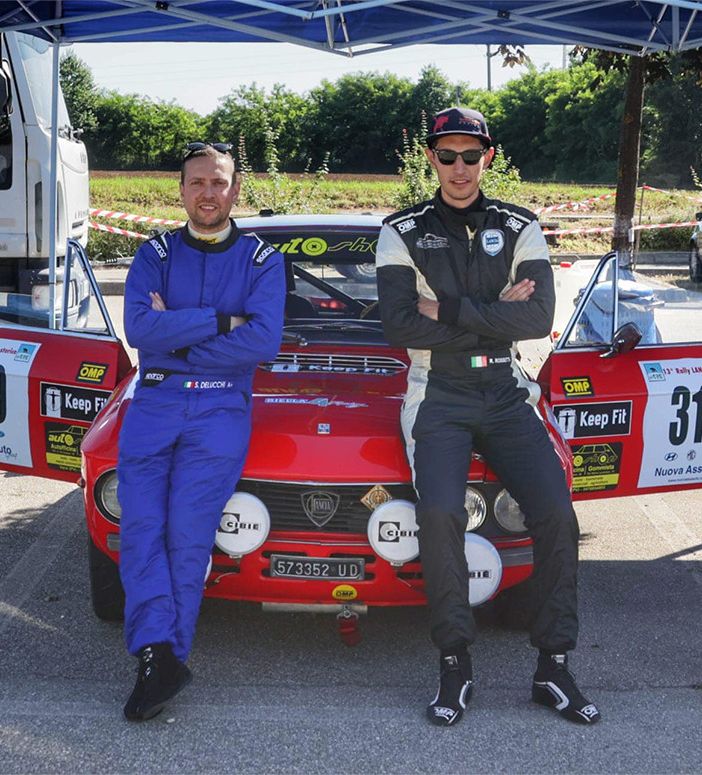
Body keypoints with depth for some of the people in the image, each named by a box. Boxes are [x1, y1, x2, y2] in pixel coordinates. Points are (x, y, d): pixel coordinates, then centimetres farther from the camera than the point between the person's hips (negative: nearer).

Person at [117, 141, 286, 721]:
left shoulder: (262, 260, 10)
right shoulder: (154, 255, 14)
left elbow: (264, 342, -7)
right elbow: (139, 329, -5)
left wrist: (174, 333, -6)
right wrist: (221, 320, -8)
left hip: (222, 407, -2)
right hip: (154, 403, 2)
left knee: (188, 535, -12)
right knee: (141, 528, -14)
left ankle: (161, 658, -7)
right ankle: (159, 654, -19)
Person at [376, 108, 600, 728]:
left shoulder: (520, 229, 10)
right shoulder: (403, 233, 6)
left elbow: (540, 318, -5)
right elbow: (401, 328, -8)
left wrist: (450, 311, -13)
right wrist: (496, 314, -9)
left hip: (507, 396, 2)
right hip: (438, 397, -2)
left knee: (556, 513, -16)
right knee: (440, 513, -26)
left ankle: (554, 666, -2)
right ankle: (455, 665, -12)